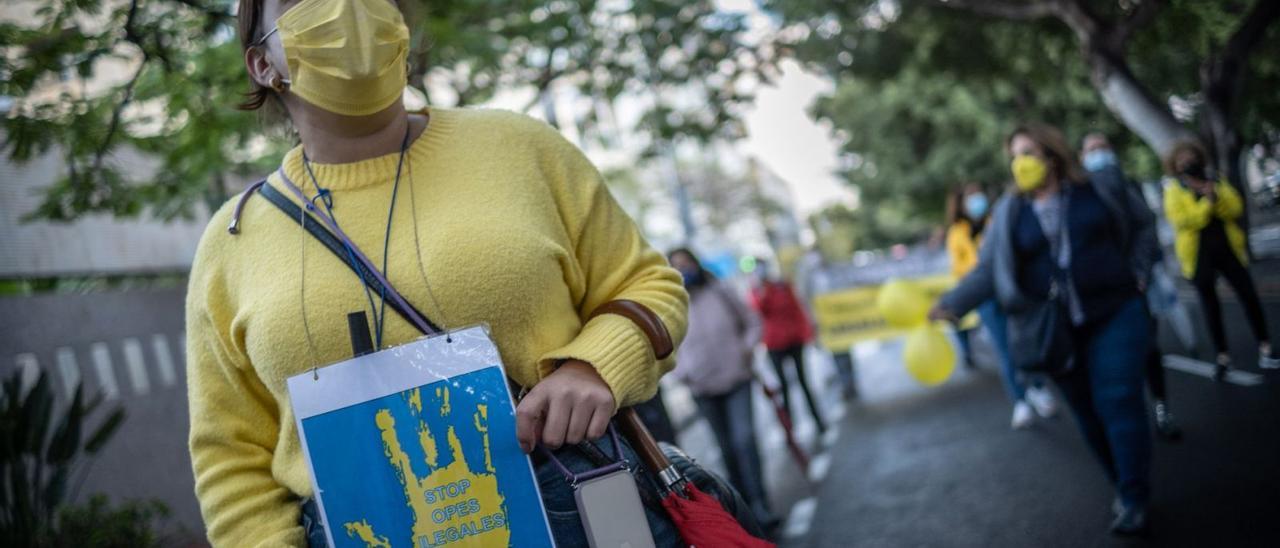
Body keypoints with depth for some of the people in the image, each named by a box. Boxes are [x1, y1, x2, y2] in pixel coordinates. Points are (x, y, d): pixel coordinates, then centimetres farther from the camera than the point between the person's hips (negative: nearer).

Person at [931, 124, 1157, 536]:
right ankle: (1128, 490, 23)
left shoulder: (1100, 188, -3)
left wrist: (1134, 271, 3)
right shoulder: (1009, 213, -1)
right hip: (1056, 329, 2)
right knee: (1089, 414, 7)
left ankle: (1135, 501, -3)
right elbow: (988, 270, -7)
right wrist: (952, 304, -21)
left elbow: (1140, 222, 12)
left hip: (1114, 315, -2)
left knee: (1118, 402, -10)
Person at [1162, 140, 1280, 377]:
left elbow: (1235, 208, -3)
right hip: (1199, 255, -2)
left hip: (1228, 248, 2)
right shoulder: (1173, 191, -3)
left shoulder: (1214, 181, 8)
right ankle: (1222, 356, 15)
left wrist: (1215, 194, -19)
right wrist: (1207, 201, -23)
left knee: (1248, 295, -2)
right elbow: (1185, 220, -17)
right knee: (1210, 305, 6)